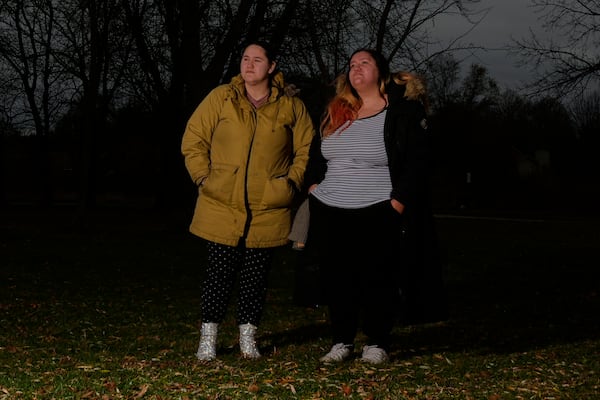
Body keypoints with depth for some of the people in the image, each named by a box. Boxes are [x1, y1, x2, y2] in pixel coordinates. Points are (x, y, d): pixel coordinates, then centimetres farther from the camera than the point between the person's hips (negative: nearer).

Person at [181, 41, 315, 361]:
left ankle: (248, 338, 20)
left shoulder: (291, 106, 3)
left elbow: (306, 149, 11)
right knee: (219, 272, 1)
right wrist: (204, 177, -3)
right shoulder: (221, 98, 1)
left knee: (255, 275, 8)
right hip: (221, 207, -1)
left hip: (268, 210, 1)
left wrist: (292, 181, 1)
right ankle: (208, 337, 13)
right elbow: (193, 140, 5)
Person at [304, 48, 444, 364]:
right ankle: (341, 341, 18)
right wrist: (313, 185, 11)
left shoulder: (404, 110, -3)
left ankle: (377, 343, 11)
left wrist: (398, 203, -14)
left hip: (378, 216, -5)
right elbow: (315, 155, 25)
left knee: (378, 280, 0)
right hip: (330, 215, 5)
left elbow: (416, 161, -8)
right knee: (337, 279, 7)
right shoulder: (336, 112, 15)